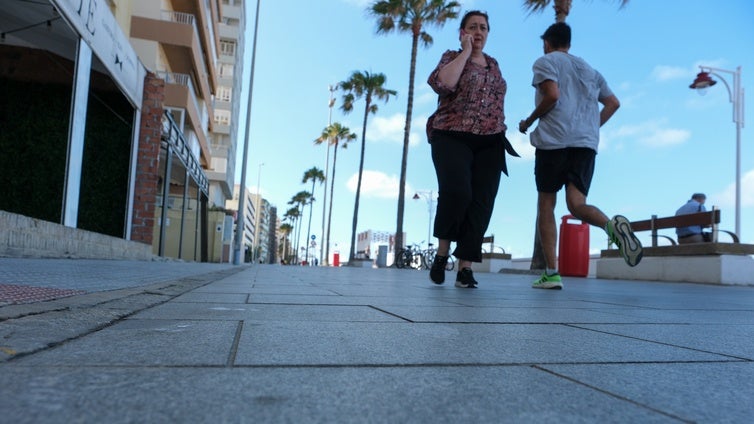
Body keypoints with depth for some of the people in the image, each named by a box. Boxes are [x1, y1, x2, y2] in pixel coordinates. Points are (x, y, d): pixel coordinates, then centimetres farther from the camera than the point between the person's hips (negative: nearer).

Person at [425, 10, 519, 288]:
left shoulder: (494, 65, 21)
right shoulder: (452, 57, 6)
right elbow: (442, 84, -16)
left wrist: (500, 130, 17)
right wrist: (465, 51, -7)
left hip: (489, 143, 5)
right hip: (453, 138, -4)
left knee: (481, 203, -7)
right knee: (457, 192, -25)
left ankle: (465, 267, -6)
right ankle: (442, 250, -2)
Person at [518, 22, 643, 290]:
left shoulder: (545, 62, 8)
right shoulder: (589, 69, 28)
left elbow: (552, 95, -10)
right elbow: (613, 103, 24)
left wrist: (528, 122, 2)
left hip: (553, 140, -5)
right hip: (587, 143, 5)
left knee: (546, 206, 3)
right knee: (577, 204, -3)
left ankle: (551, 273, -2)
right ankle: (612, 225, -36)